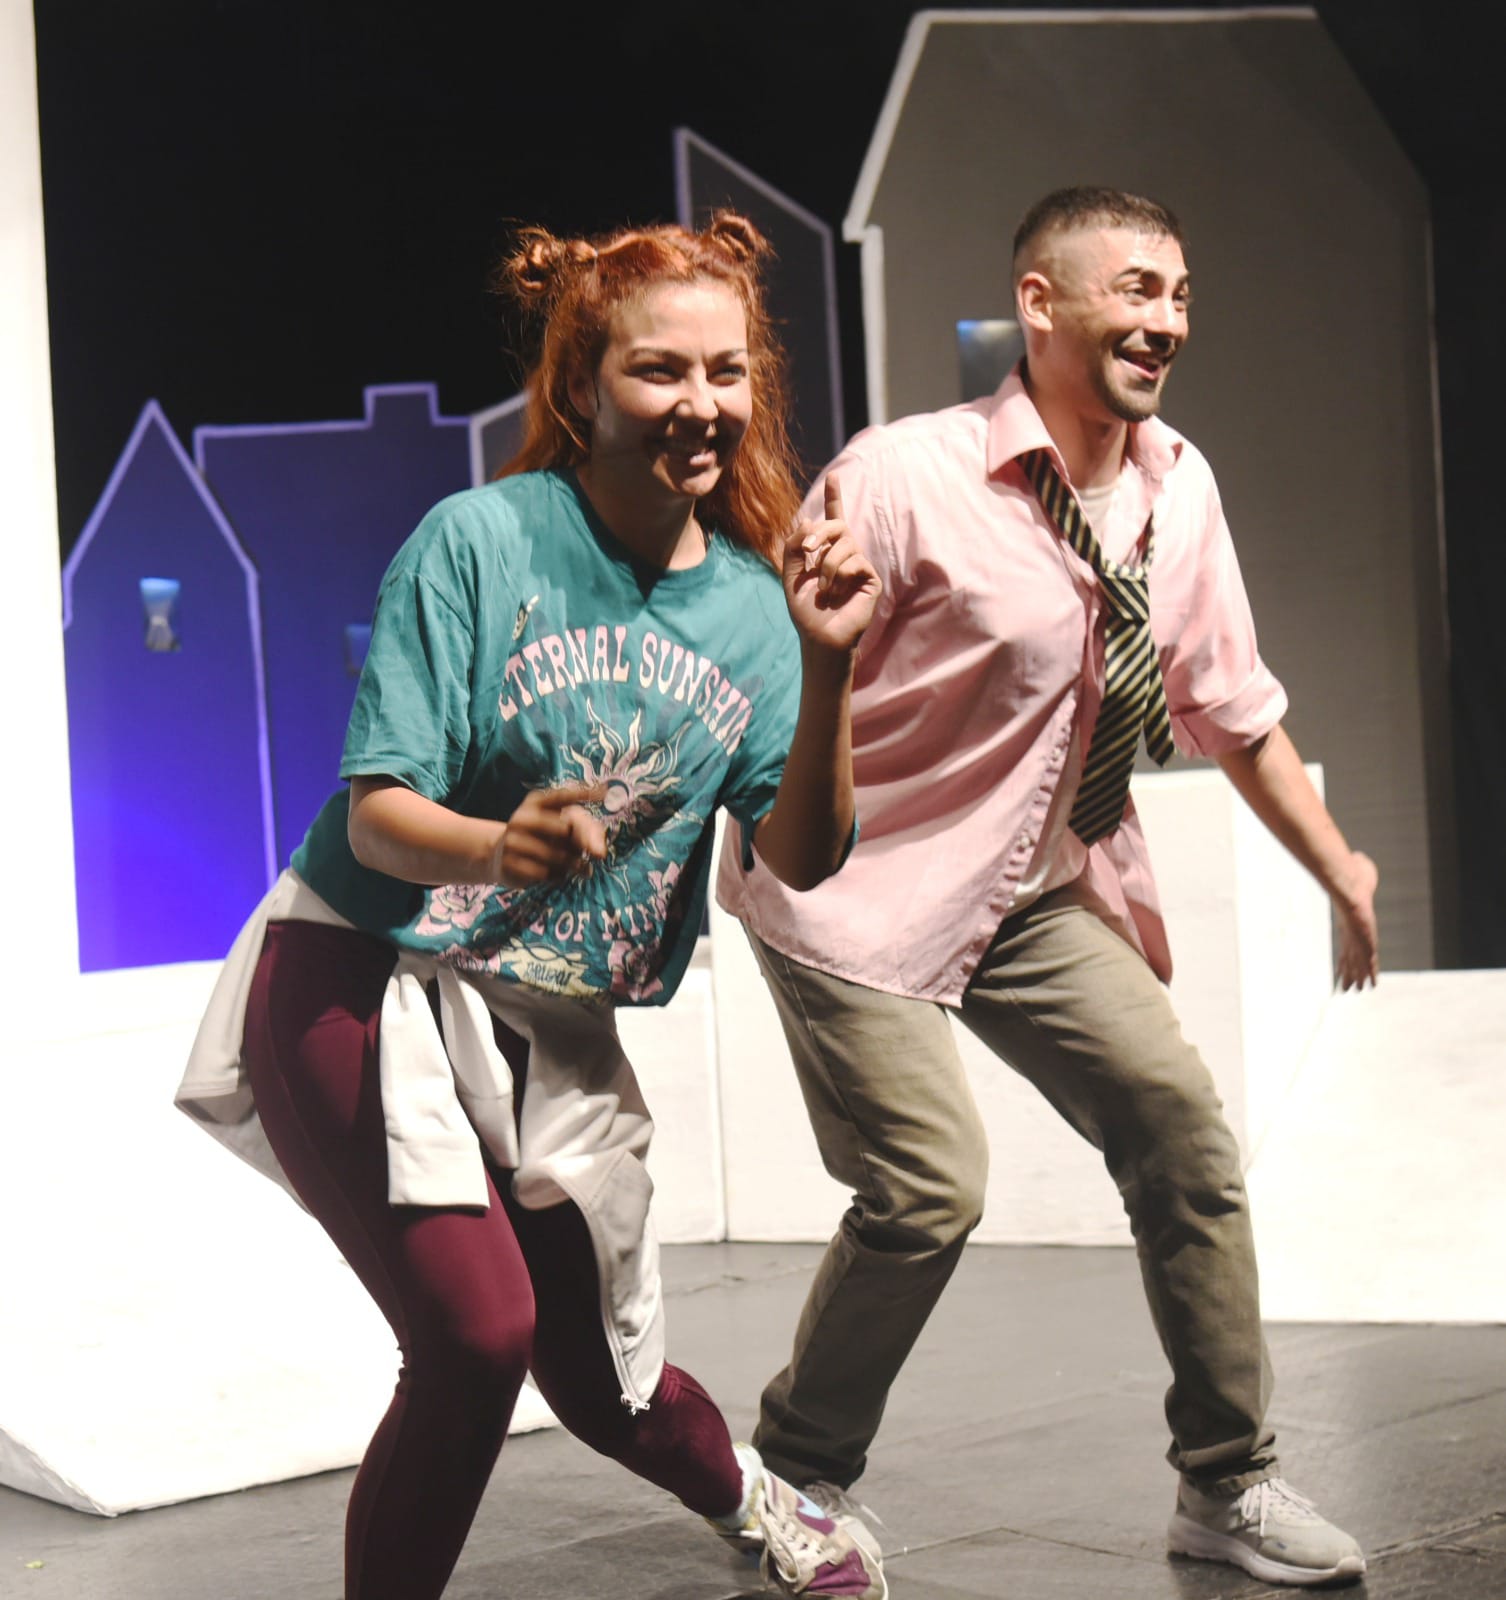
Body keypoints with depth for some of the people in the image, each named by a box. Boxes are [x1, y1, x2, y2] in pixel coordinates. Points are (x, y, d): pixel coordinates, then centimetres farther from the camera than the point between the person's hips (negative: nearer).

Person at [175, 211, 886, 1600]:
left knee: (596, 1374, 15)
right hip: (367, 986, -4)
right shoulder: (481, 540, -15)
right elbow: (375, 810, -17)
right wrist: (500, 848, -38)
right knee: (478, 1331, -24)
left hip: (552, 1026, 5)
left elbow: (801, 859, -6)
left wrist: (828, 669, -20)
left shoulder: (749, 599, 0)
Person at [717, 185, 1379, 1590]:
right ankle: (801, 1477, 9)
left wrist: (1339, 867, 11)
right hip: (858, 892, -6)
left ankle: (1227, 1485, 12)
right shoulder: (901, 479, -20)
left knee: (1182, 1130, -3)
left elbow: (1232, 708, 11)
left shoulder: (1178, 490, -1)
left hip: (1041, 893, 6)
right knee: (930, 1183, -16)